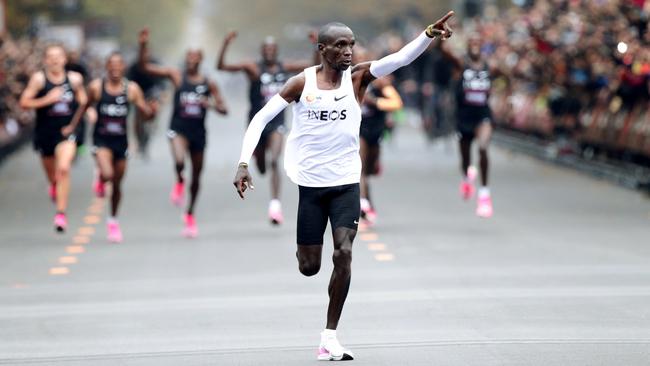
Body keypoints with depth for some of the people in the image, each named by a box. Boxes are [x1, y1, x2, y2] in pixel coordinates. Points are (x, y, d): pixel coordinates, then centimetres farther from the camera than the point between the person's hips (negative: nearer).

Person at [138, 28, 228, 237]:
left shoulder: (209, 84, 3)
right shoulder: (177, 76, 0)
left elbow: (224, 110, 4)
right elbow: (145, 66, -4)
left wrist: (210, 104, -16)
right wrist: (143, 46, -18)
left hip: (198, 131, 2)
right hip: (178, 128, -2)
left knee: (196, 175, 11)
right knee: (179, 161, -31)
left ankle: (190, 214, 29)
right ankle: (179, 182, 5)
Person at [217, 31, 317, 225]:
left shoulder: (285, 67, 2)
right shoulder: (254, 68, -8)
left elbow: (315, 66, 11)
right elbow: (221, 66, -18)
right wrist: (225, 45, -30)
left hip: (277, 121, 0)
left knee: (275, 161, -20)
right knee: (261, 167, 14)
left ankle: (275, 203, -22)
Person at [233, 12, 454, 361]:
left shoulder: (357, 77, -3)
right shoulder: (302, 83, -5)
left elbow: (400, 58, -18)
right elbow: (261, 119, -3)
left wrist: (429, 35, -35)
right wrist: (244, 164, -13)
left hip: (346, 183, 0)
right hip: (310, 184, 0)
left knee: (344, 253, -15)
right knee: (309, 267, 4)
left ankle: (330, 337, -6)